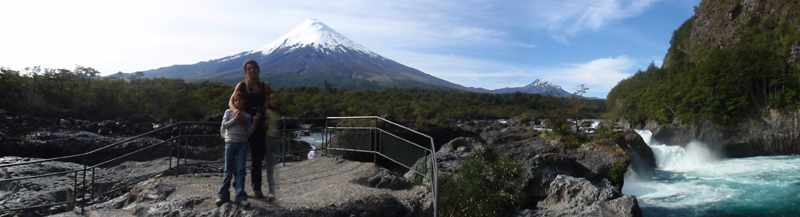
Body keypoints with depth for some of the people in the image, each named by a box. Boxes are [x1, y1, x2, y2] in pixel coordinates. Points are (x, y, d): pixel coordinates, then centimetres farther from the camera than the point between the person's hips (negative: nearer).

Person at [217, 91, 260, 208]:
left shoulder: (246, 115, 13)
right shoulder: (229, 112, 10)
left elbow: (248, 132, 10)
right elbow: (224, 125, 0)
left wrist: (254, 123, -5)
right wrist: (235, 119, -8)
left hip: (242, 144, 1)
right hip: (230, 142, -1)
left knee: (240, 170, -3)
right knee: (228, 171, 3)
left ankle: (241, 197, -4)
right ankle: (223, 195, 11)